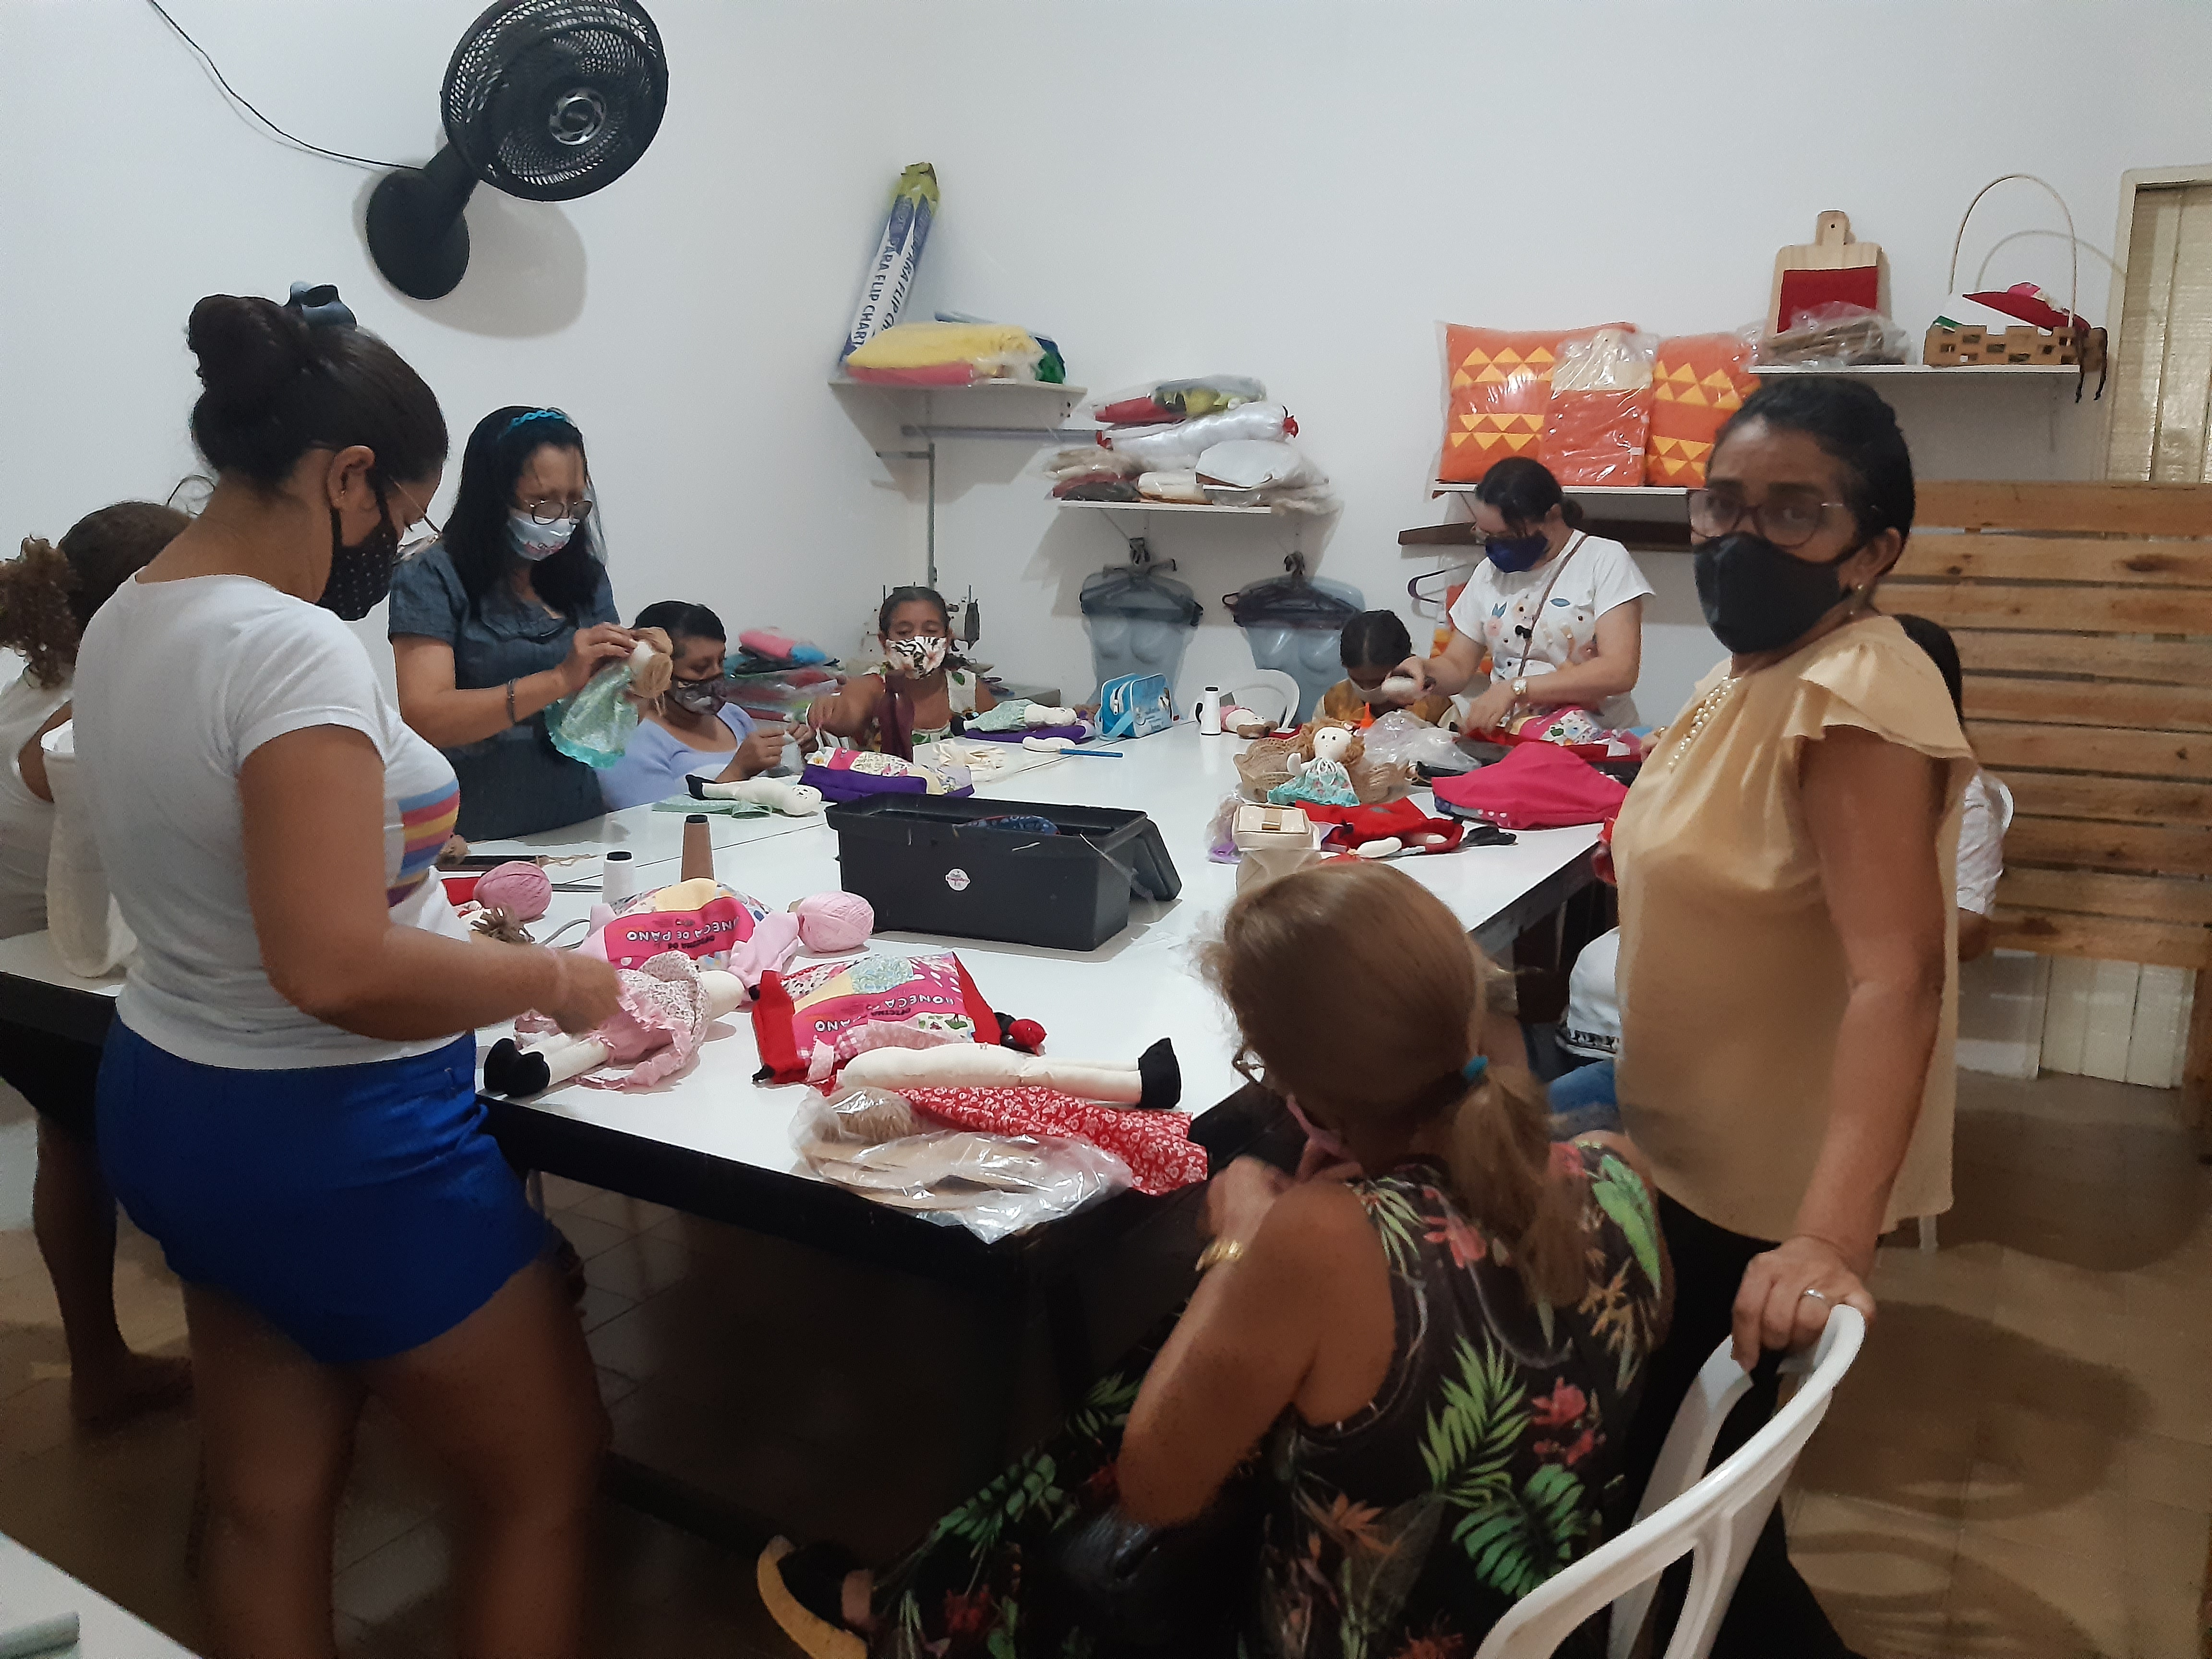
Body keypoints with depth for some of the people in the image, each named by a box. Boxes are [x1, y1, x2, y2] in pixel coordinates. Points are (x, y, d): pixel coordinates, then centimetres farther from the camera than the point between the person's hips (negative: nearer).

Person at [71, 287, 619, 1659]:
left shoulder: (123, 622, 4)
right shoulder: (294, 647, -25)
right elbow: (336, 970, -31)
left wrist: (426, 894, 17)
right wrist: (552, 979, -17)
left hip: (171, 1108, 9)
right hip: (336, 1147, -9)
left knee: (270, 1509, 20)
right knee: (550, 1479, 11)